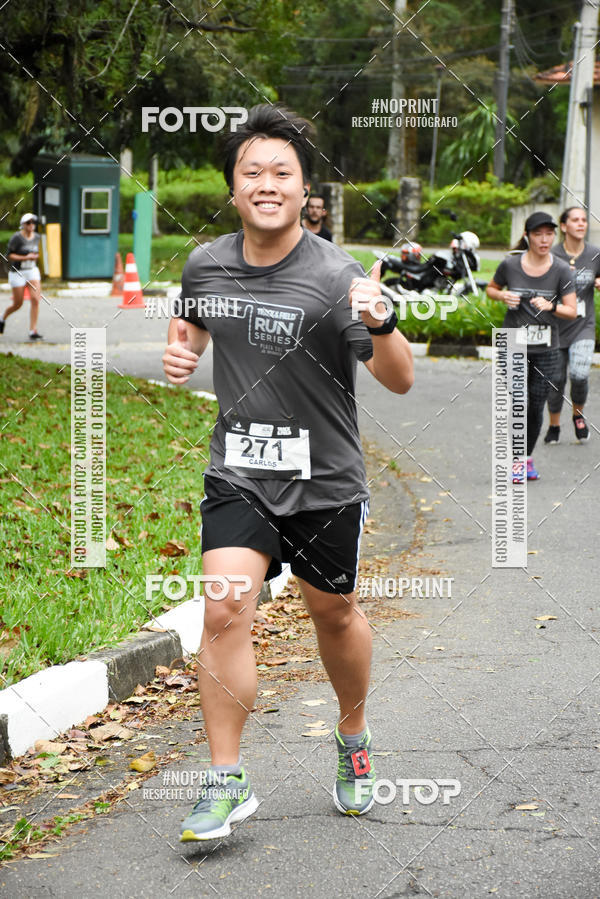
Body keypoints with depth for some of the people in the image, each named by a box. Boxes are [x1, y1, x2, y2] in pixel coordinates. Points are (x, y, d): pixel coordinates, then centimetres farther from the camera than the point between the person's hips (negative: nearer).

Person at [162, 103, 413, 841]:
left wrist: (380, 324, -38)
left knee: (334, 615, 15)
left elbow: (399, 381, -19)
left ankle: (353, 739, 42)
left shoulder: (333, 276, -16)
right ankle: (226, 783, -4)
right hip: (237, 477, 2)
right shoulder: (206, 264, -1)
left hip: (323, 482, -2)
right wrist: (179, 352, 2)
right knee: (223, 615, -13)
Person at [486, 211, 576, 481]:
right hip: (514, 347, -1)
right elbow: (491, 289, 13)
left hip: (546, 350, 1)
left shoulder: (560, 270, -5)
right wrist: (503, 296, -9)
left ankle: (528, 457, 27)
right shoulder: (510, 265, -5)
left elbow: (571, 311, -3)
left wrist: (550, 306, -22)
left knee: (536, 408, 7)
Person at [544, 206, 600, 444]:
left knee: (579, 375, -18)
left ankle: (578, 415, 11)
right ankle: (554, 425, 28)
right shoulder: (552, 257, -7)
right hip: (556, 326, 0)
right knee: (556, 380, 5)